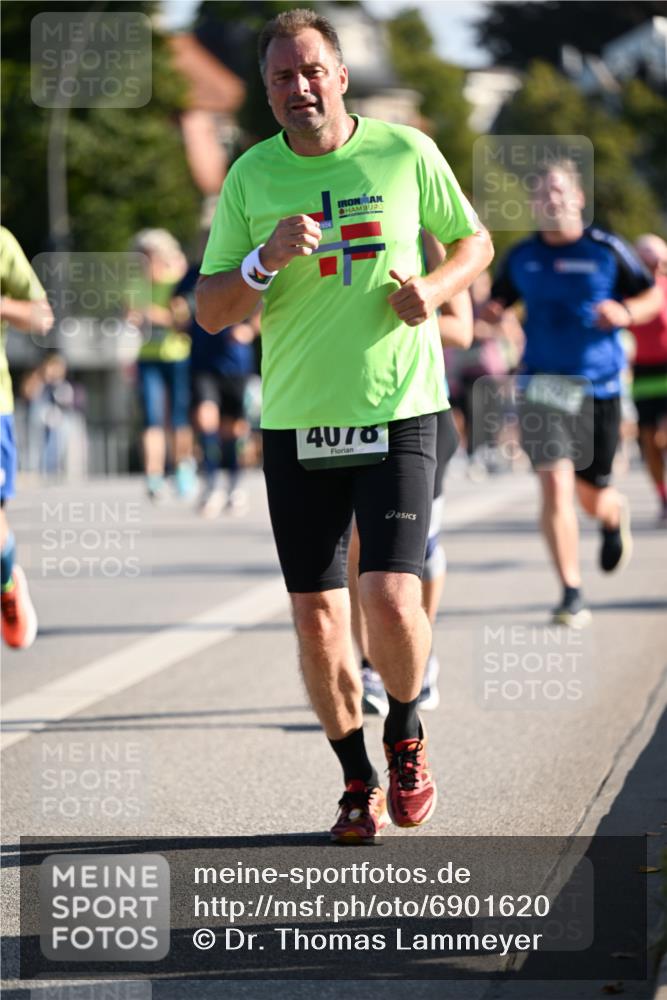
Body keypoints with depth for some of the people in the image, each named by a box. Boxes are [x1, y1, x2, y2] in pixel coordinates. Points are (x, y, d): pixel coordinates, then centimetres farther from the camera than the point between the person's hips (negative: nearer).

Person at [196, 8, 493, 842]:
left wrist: (434, 288, -7)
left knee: (391, 598, -15)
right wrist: (265, 260, -16)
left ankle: (406, 738, 15)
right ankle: (359, 782, 20)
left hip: (398, 410, -2)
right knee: (316, 617, 2)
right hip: (295, 422, 2)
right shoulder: (250, 177, 3)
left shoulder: (405, 153, 0)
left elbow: (474, 241, 14)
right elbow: (209, 312, 4)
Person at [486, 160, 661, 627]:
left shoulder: (606, 250, -2)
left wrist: (625, 312, -16)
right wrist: (491, 311, -7)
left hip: (598, 385, 0)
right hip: (543, 384, 1)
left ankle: (616, 516, 49)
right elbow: (497, 303, 17)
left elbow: (653, 296, 5)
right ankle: (571, 594, -11)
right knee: (554, 485, -15)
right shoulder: (521, 258, 4)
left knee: (593, 495, 9)